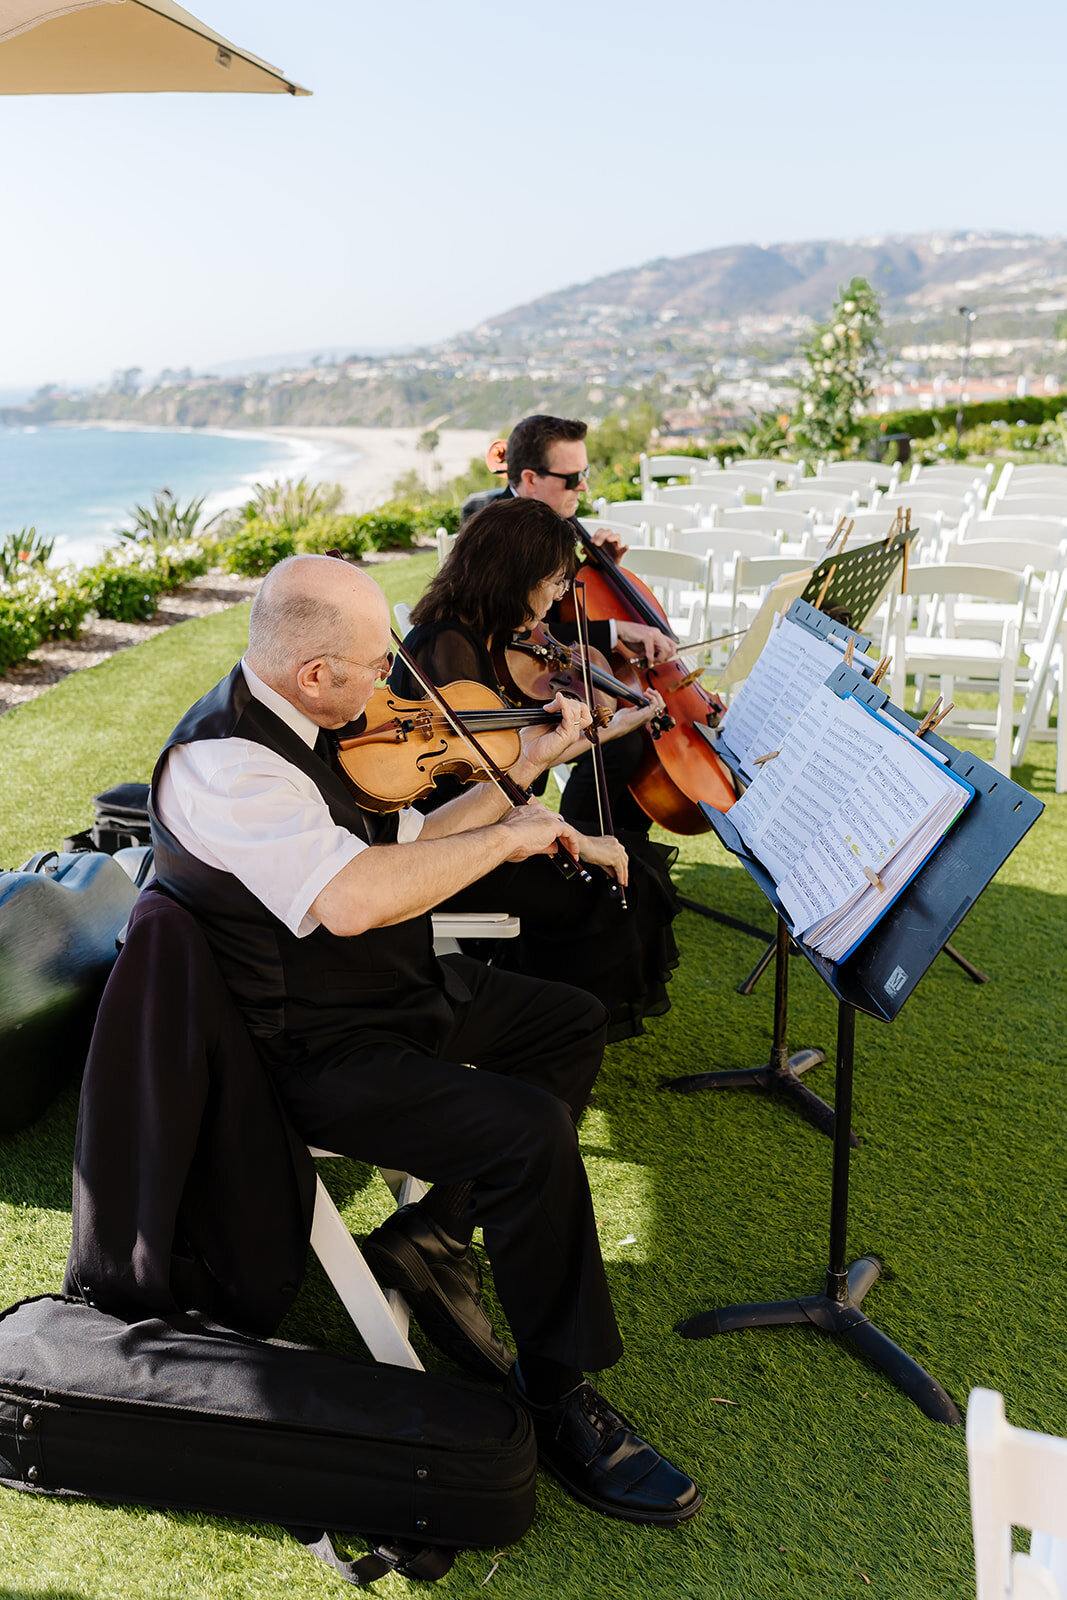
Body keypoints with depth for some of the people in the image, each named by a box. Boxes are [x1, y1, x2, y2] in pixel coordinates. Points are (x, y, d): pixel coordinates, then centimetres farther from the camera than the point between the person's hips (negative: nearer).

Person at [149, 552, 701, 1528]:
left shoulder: (299, 723, 4)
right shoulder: (222, 763, -27)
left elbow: (405, 850, 12)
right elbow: (355, 897, -41)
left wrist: (526, 765, 7)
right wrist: (507, 836, -27)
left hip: (399, 991, 10)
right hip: (313, 1054, -10)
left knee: (573, 1023, 16)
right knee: (533, 1130, -25)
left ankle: (428, 1240, 17)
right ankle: (558, 1398, -3)